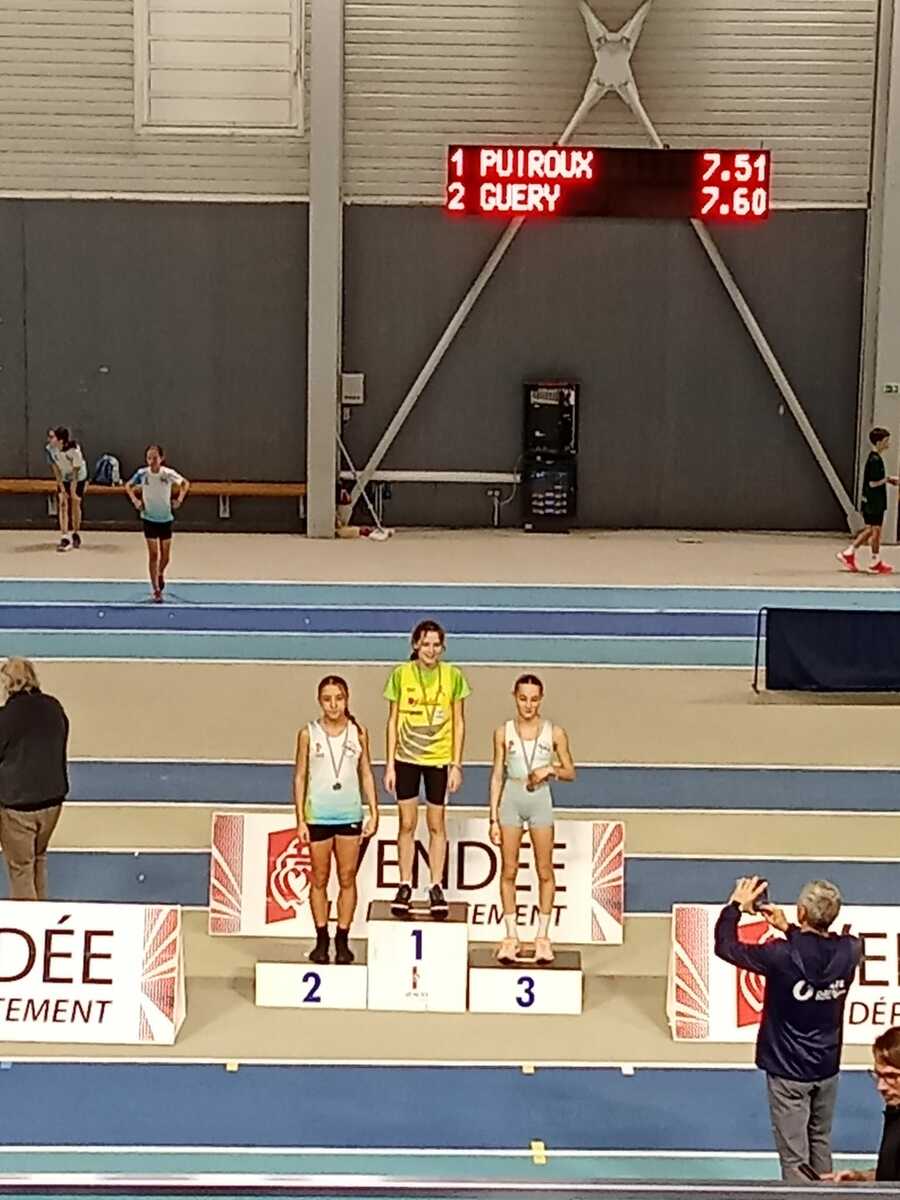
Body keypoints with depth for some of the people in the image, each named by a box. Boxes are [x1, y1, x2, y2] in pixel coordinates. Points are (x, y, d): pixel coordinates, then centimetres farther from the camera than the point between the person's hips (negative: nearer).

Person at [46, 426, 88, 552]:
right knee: (62, 504, -10)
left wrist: (73, 491, -22)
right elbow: (56, 470, -13)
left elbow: (75, 472, -25)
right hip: (63, 479, 3)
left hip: (79, 478, -3)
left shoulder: (74, 450, -33)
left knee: (75, 504, 1)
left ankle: (76, 535, 23)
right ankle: (64, 538, -15)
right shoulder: (50, 449, -22)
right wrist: (62, 488, -14)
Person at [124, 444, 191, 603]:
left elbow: (186, 483, 3)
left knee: (165, 556, 9)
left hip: (166, 519, 1)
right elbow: (128, 486, 7)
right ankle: (156, 591, 0)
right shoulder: (142, 473, -12)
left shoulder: (168, 473, -14)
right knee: (153, 555, -5)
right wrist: (135, 500, -8)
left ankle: (160, 574, 42)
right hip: (149, 519, -1)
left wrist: (180, 499, -10)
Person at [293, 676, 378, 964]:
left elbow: (366, 775, 7)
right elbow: (300, 777, 1)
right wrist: (300, 819, -2)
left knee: (348, 878, 5)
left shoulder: (358, 733, 2)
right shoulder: (308, 734, -2)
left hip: (350, 815, 1)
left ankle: (343, 939, 14)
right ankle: (322, 939, 16)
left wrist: (374, 812, 2)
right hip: (318, 816, -1)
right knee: (319, 879, 7)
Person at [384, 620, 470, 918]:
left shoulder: (453, 676, -4)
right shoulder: (401, 674, -3)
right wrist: (389, 764, 0)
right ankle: (405, 886, 17)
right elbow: (393, 720, 2)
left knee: (437, 825, 6)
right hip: (406, 759, 0)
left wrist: (456, 765, -3)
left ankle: (436, 888, 16)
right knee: (407, 824, 6)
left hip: (440, 759, 0)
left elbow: (458, 723, 2)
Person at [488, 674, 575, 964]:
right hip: (511, 799, 1)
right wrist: (494, 818, 0)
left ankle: (542, 936, 13)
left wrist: (551, 770, -15)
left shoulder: (554, 733, -1)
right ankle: (512, 936, 13)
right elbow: (497, 776, 4)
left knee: (545, 871, 3)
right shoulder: (503, 733, 1)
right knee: (509, 871, 4)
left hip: (540, 800, -1)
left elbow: (570, 772, 6)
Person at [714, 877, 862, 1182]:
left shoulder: (782, 955, -25)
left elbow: (726, 946, -13)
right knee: (821, 1142, 22)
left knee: (794, 1156, 4)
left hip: (788, 1069, -5)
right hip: (827, 1066, 5)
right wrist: (787, 928, 8)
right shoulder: (849, 951, -12)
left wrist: (736, 906, -1)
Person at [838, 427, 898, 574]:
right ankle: (876, 562, 10)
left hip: (869, 501, 10)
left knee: (869, 529, 15)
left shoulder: (873, 458, 12)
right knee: (876, 529, 0)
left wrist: (888, 479, 10)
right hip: (875, 501, -10)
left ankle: (848, 553, 16)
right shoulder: (875, 460, -18)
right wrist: (888, 479, -11)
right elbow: (873, 483, -22)